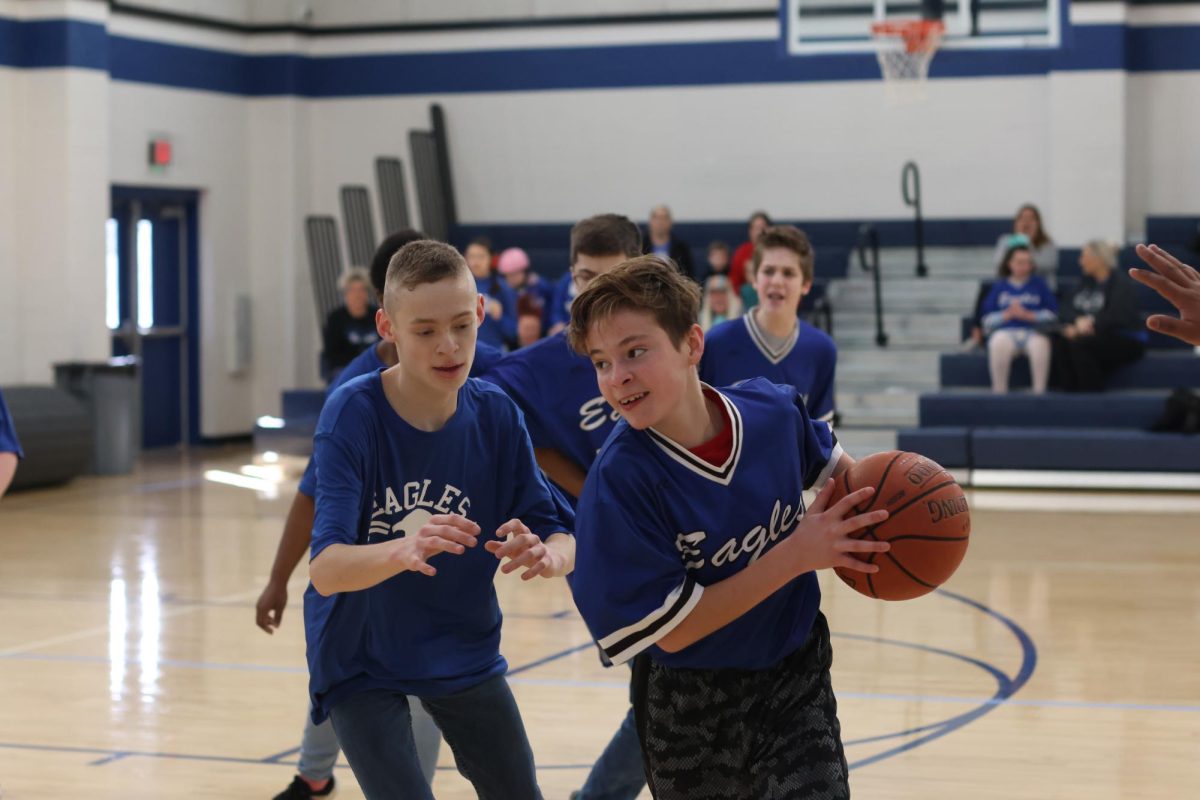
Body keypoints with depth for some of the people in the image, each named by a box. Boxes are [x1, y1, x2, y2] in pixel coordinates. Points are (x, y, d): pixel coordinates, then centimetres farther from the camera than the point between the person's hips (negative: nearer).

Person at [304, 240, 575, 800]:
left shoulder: (497, 416, -11)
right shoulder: (353, 414, -23)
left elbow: (564, 541, -12)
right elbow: (325, 570, -32)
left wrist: (544, 555, -37)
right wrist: (402, 551, -53)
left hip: (464, 649, 4)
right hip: (361, 661, -4)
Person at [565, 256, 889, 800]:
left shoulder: (773, 411, -12)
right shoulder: (621, 479, -24)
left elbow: (827, 461, 13)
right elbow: (672, 629, -24)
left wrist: (874, 496, -9)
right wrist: (795, 555, -25)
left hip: (797, 679, 2)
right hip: (690, 710, -2)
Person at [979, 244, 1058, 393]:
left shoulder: (1039, 283, 16)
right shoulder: (999, 286, 17)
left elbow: (1052, 314, 8)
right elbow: (987, 319, 13)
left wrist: (1028, 315, -6)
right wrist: (1007, 315, -6)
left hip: (1033, 332, 0)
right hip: (1005, 331, 0)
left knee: (1040, 343, -38)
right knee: (999, 343, -38)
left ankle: (1040, 390, -35)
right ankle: (999, 391, -34)